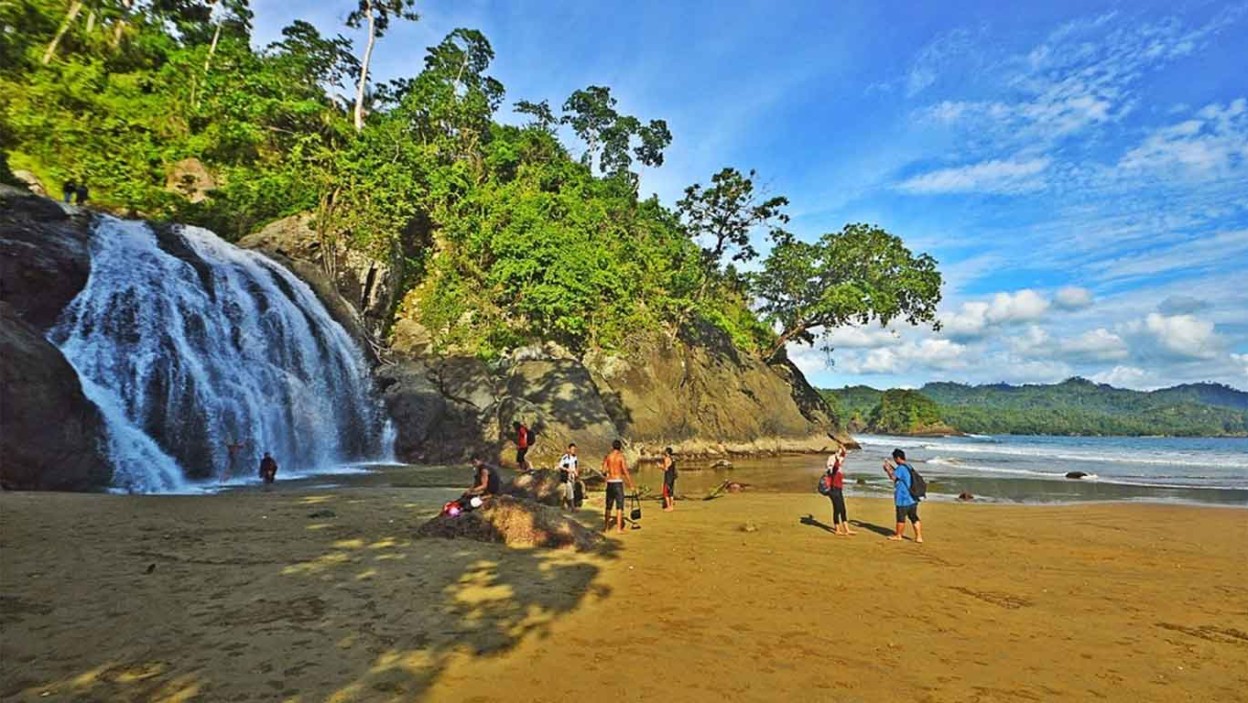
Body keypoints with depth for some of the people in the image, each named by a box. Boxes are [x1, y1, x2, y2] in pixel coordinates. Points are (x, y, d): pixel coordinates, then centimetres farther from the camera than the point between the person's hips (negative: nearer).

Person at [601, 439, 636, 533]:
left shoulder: (607, 456, 5)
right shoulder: (621, 456, -6)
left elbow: (604, 472, 3)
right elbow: (625, 472, -10)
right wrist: (631, 485, -6)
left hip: (609, 482, 4)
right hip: (618, 482, -4)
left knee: (609, 505, 14)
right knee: (619, 505, 2)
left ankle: (606, 526, 19)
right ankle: (619, 527, 0)